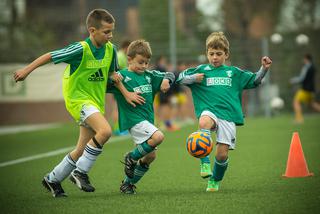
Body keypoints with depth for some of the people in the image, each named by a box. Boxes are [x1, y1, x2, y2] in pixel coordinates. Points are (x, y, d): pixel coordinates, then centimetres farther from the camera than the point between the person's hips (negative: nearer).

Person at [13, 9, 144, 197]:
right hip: (78, 98, -7)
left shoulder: (110, 49, -2)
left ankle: (53, 179, 29)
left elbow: (112, 73, 16)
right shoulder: (81, 49, -21)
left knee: (82, 150, 10)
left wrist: (126, 93, 7)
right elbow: (50, 56, -12)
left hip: (97, 101, 7)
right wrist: (27, 70, -8)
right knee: (105, 131, -29)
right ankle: (80, 172, -15)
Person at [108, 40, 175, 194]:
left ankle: (127, 184, 22)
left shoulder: (149, 75, 14)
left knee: (150, 156, 6)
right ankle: (131, 158, -4)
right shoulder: (122, 76, -5)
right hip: (133, 119, -8)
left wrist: (166, 80, 2)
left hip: (147, 120, 8)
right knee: (158, 137, -27)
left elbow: (170, 75, 24)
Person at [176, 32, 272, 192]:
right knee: (204, 123, -39)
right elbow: (180, 78, 13)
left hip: (228, 115, 1)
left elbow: (254, 81, 23)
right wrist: (194, 78, -4)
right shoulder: (201, 70, 14)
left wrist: (264, 69, 7)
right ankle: (205, 163, -31)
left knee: (222, 154, -6)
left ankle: (215, 180, 23)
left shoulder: (234, 72, 17)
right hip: (209, 112, -1)